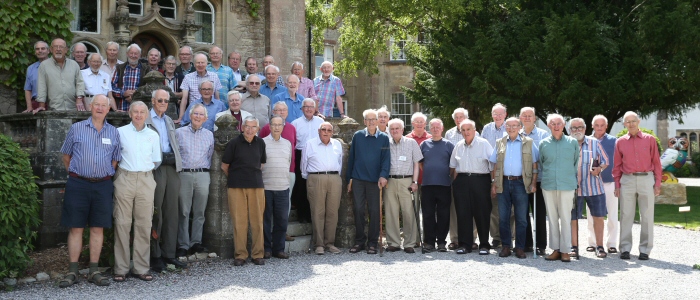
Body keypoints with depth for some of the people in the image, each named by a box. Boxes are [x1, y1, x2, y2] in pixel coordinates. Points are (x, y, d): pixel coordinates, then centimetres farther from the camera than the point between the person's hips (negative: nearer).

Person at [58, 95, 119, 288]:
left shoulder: (113, 132, 9)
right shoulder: (76, 128, 4)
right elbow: (66, 155, 10)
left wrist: (106, 177, 6)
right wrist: (74, 173, 6)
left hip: (103, 186, 2)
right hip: (78, 185, -1)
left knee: (98, 229, 4)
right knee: (75, 228, 1)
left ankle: (94, 271, 11)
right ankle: (72, 272, 7)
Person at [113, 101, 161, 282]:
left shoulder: (153, 135, 13)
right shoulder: (120, 132, 6)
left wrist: (146, 168, 6)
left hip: (146, 180, 2)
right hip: (124, 179, -2)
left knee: (144, 224, 2)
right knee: (122, 223, -4)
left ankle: (141, 268, 8)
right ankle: (121, 269, 3)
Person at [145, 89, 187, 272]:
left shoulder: (169, 121, 22)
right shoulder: (145, 120, -1)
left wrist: (177, 161, 11)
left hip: (171, 168, 7)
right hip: (155, 168, -6)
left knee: (171, 212, 7)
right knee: (155, 214, -2)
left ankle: (169, 254, 13)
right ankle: (155, 256, 7)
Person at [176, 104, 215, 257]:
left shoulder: (209, 135, 14)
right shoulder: (179, 132, 8)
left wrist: (206, 169, 8)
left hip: (202, 175, 2)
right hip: (184, 174, -2)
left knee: (199, 212, 4)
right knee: (184, 211, -1)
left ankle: (196, 243, 11)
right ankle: (183, 245, 3)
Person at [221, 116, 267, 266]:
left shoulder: (260, 143, 8)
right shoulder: (234, 143, -2)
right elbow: (224, 166, 5)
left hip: (256, 186, 3)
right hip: (236, 187, -3)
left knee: (257, 221, 3)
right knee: (239, 221, -1)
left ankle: (258, 254, 11)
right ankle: (240, 255, 8)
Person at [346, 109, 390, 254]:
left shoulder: (384, 138, 4)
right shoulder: (357, 136, 6)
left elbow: (386, 159, -1)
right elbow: (351, 157, 9)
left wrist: (383, 175, -17)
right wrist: (349, 179, 7)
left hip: (375, 180, -1)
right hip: (358, 179, 1)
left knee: (374, 211, 2)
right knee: (358, 210, 3)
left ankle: (372, 243, 11)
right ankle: (359, 241, 14)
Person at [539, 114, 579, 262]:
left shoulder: (573, 142, 4)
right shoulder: (543, 143, 7)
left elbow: (576, 162, 12)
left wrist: (571, 177, 9)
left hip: (567, 185, -2)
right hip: (548, 185, 2)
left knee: (565, 218, -1)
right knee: (552, 218, 5)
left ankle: (565, 250, 6)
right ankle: (555, 249, 13)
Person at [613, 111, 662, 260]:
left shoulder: (649, 139, 5)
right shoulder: (620, 142, 7)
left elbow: (656, 162, 5)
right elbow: (617, 165, 9)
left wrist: (657, 183, 0)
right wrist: (617, 185, 4)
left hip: (646, 179, -1)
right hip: (627, 180, 1)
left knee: (647, 216, 2)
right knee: (626, 215, 3)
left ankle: (645, 249, 10)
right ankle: (625, 248, 9)